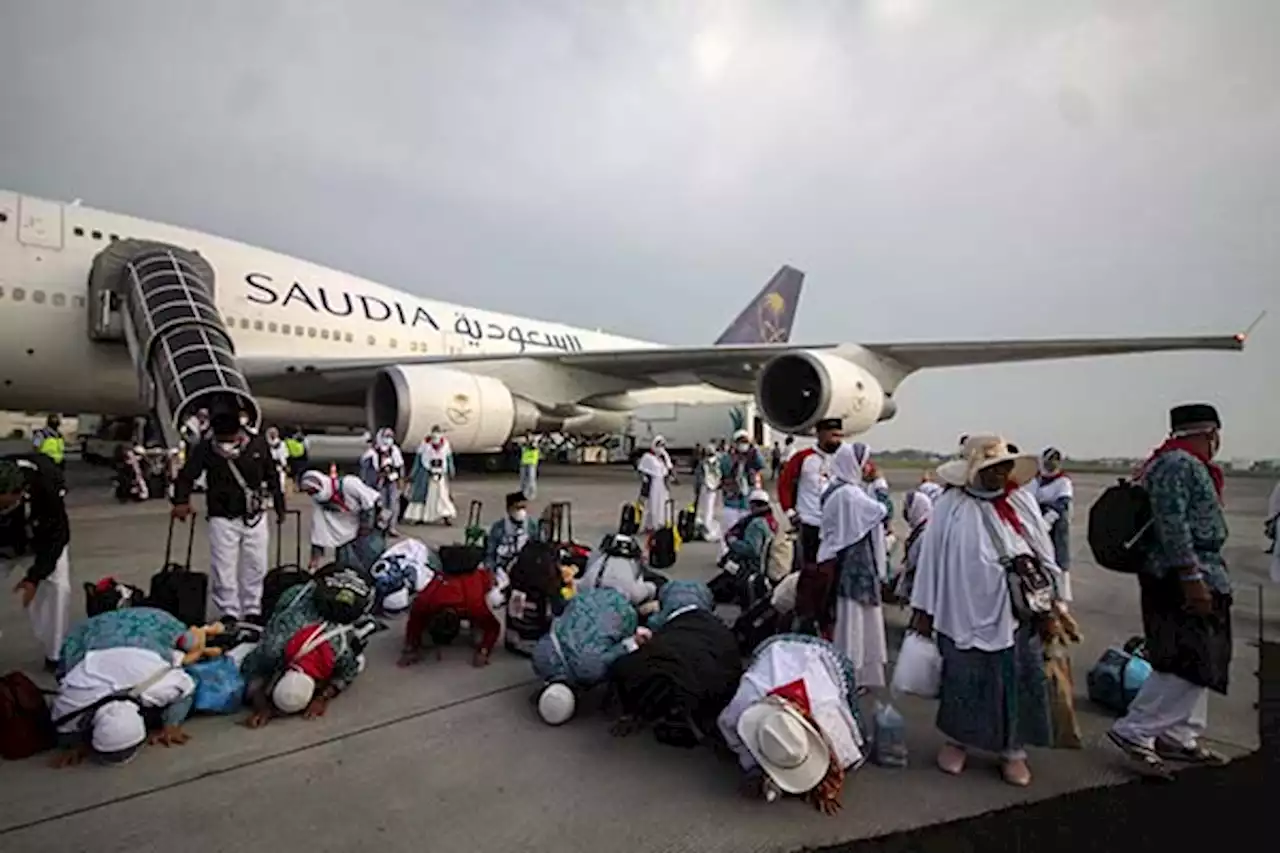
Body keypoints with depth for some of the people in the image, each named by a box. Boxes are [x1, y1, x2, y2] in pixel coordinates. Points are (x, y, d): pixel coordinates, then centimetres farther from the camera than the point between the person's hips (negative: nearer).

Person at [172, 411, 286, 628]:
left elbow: (272, 477, 5)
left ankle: (252, 611, 23)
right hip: (223, 519, -1)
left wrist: (279, 506, 9)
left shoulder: (259, 445, -5)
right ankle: (229, 613, 13)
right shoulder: (205, 450, -9)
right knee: (224, 569, 0)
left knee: (255, 567, 10)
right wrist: (181, 501, -18)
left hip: (256, 517, 2)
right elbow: (186, 476, -2)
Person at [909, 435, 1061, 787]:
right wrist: (923, 609, -2)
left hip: (1016, 613, 3)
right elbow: (931, 558, -5)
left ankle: (1013, 750, 29)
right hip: (966, 613, -3)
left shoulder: (1022, 502, 2)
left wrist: (1051, 599, 9)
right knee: (964, 680, 9)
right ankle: (956, 740, 31)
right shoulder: (950, 507, -9)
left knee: (1017, 681, 10)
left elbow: (1044, 553, 9)